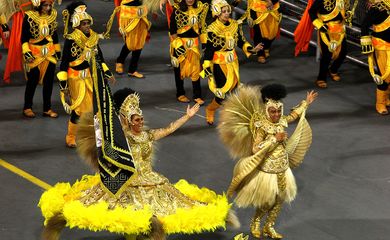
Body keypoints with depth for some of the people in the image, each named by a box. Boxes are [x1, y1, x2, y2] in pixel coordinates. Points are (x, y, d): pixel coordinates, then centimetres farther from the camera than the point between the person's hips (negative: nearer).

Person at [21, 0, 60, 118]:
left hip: (50, 53, 4)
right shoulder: (29, 16, -12)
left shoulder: (52, 15, 2)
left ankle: (47, 109, 15)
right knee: (32, 81, 2)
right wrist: (26, 52, -15)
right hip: (34, 54, -4)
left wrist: (57, 50, 16)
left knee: (49, 81, 6)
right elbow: (24, 36, -8)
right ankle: (27, 108, 16)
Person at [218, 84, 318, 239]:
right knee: (267, 201, 3)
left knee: (280, 199, 12)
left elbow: (294, 115, 20)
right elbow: (255, 149, -30)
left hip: (283, 168, 6)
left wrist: (306, 103, 26)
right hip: (267, 169, -6)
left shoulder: (281, 122, -3)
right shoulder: (262, 127, -21)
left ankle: (269, 227, 28)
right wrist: (275, 139, -30)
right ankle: (255, 223, 30)